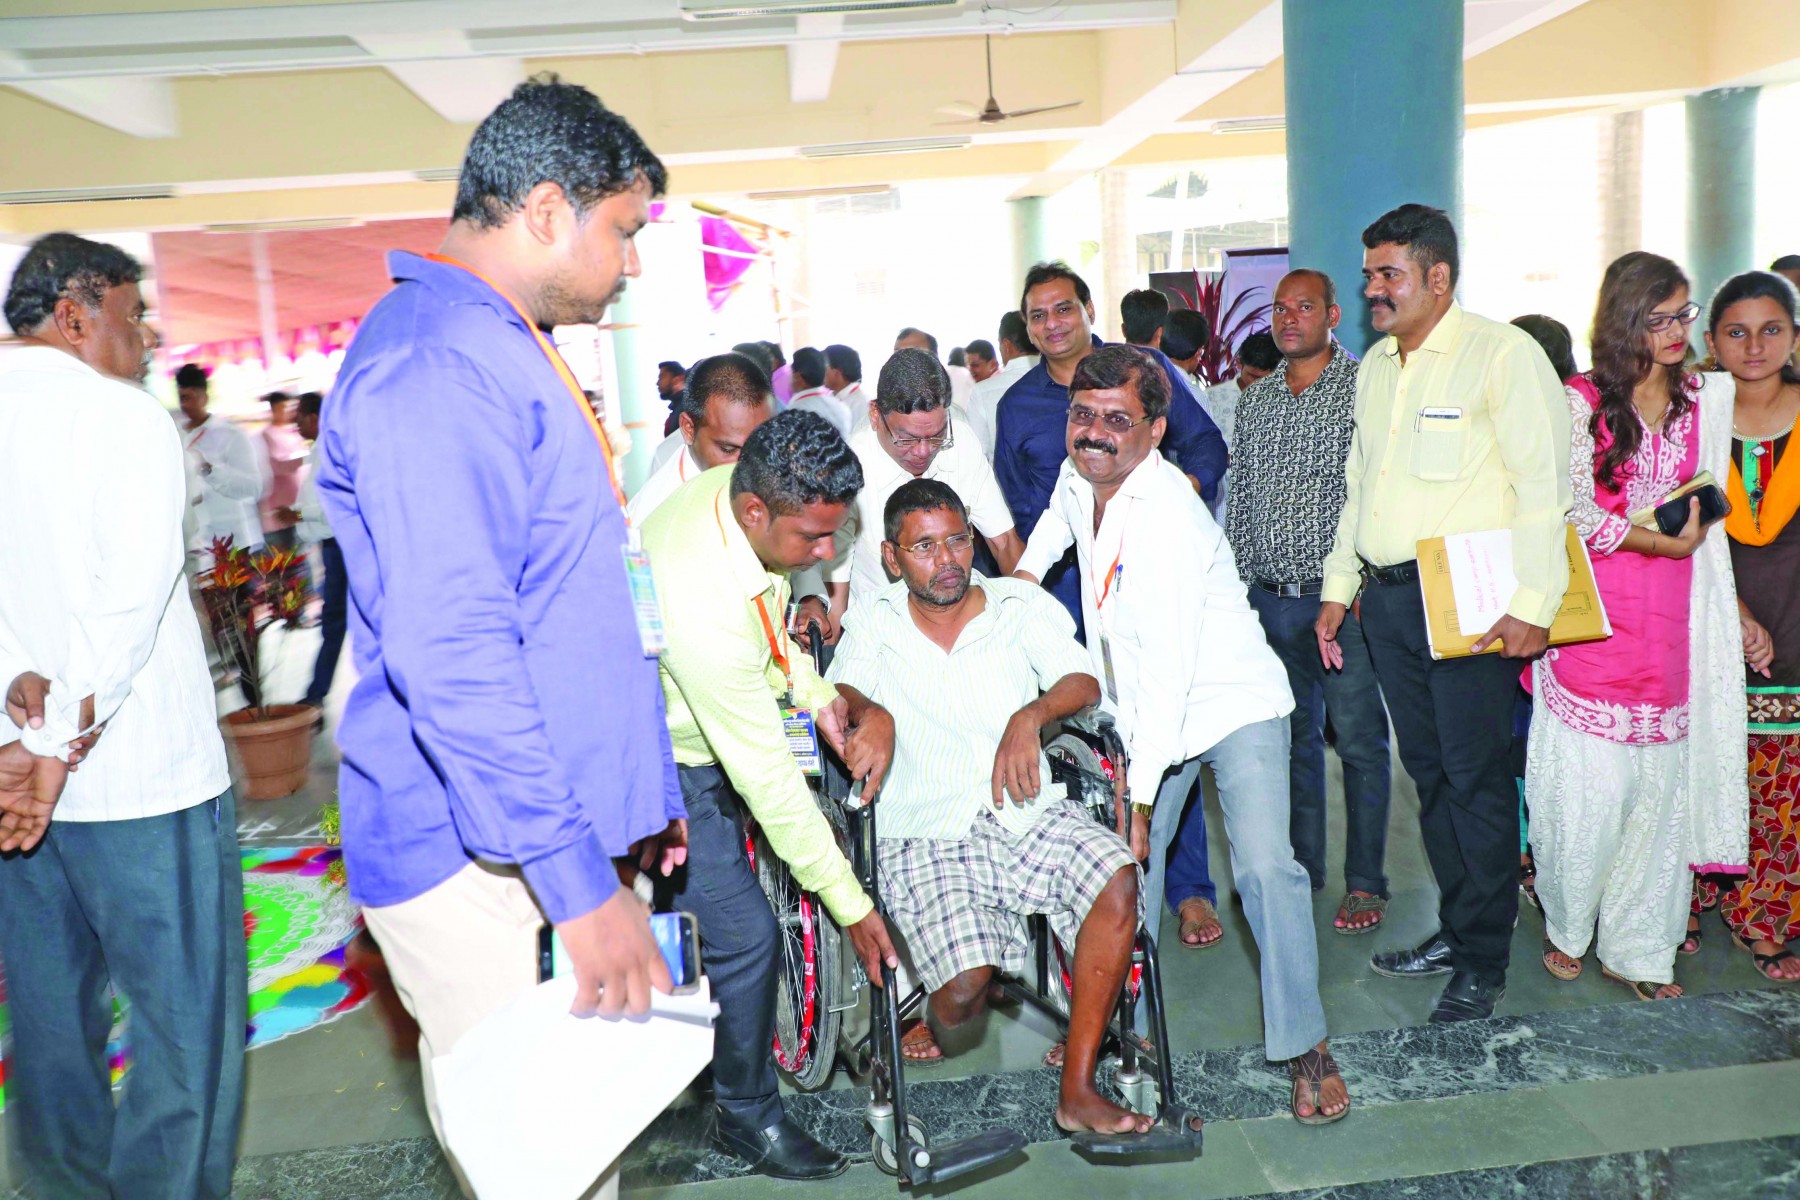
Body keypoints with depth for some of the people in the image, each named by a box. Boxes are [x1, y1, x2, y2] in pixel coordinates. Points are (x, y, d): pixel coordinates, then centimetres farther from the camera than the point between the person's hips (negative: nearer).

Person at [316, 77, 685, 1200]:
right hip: (485, 862, -9)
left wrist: (640, 789, 23)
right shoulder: (433, 361, -16)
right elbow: (448, 654, -25)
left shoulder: (509, 352, 17)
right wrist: (582, 884, -23)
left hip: (562, 831, 10)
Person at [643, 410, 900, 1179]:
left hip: (694, 733, 8)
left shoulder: (733, 487, -14)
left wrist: (818, 696, -10)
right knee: (742, 934, -4)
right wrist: (853, 908, -22)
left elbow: (766, 618, 7)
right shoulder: (706, 607, -39)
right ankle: (747, 1115, 18)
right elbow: (768, 782, -31)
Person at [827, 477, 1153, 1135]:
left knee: (1117, 881, -28)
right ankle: (942, 1018, 17)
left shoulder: (1021, 605, 9)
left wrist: (1031, 716, -24)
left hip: (1031, 812, 2)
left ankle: (1076, 1090, -14)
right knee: (964, 992, -23)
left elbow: (1083, 681, -3)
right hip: (927, 837, -1)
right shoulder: (873, 619, 10)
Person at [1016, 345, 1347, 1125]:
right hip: (1143, 714, 7)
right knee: (1126, 867, 10)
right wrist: (1026, 573, 15)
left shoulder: (1167, 519, -29)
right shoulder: (1078, 478, -4)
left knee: (1265, 865, -20)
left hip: (1231, 703, -7)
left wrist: (1139, 797, -30)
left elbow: (1168, 678, -31)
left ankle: (1305, 1047, -4)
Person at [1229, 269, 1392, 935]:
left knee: (1359, 742, 2)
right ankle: (1301, 868, 27)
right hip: (1269, 600, 5)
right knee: (1291, 736, 14)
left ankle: (1365, 883, 14)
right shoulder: (1254, 399, 13)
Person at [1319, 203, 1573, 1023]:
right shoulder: (1375, 365, 17)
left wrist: (1533, 603, -19)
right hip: (1386, 597, 7)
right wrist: (1337, 587, 17)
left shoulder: (1503, 355, -7)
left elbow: (1544, 486, -13)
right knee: (1428, 771, 13)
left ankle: (1483, 962, 11)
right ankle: (1454, 930, 26)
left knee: (1475, 777, -1)